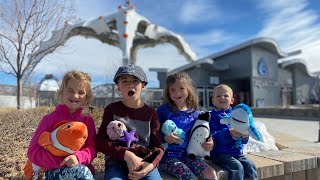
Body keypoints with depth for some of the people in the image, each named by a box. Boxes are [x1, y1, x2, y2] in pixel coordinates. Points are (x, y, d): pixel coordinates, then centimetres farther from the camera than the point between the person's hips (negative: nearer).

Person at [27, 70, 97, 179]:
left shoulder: (88, 121, 7)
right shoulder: (49, 119, -1)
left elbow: (92, 148, 1)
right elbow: (33, 151, -4)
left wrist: (78, 157, -21)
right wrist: (61, 162, -17)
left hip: (82, 167, 3)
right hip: (55, 171, -2)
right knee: (81, 171, -33)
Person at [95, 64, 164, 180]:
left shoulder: (151, 113, 5)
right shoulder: (112, 109, 3)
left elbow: (158, 146, 3)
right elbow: (100, 142, -5)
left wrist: (151, 165, -18)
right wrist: (126, 155, -19)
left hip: (144, 163, 1)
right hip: (117, 162, 0)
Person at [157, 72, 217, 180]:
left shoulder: (194, 113, 5)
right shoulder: (163, 110, -7)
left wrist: (209, 143, -7)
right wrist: (164, 137, -24)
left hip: (187, 154, 4)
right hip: (167, 155, -4)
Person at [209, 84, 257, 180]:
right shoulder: (212, 116, -7)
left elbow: (243, 140, 10)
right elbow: (213, 135, -19)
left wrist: (244, 136, -14)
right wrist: (230, 133, -32)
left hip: (237, 152, 5)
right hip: (220, 153, -5)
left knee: (250, 165, -11)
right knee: (237, 167, -22)